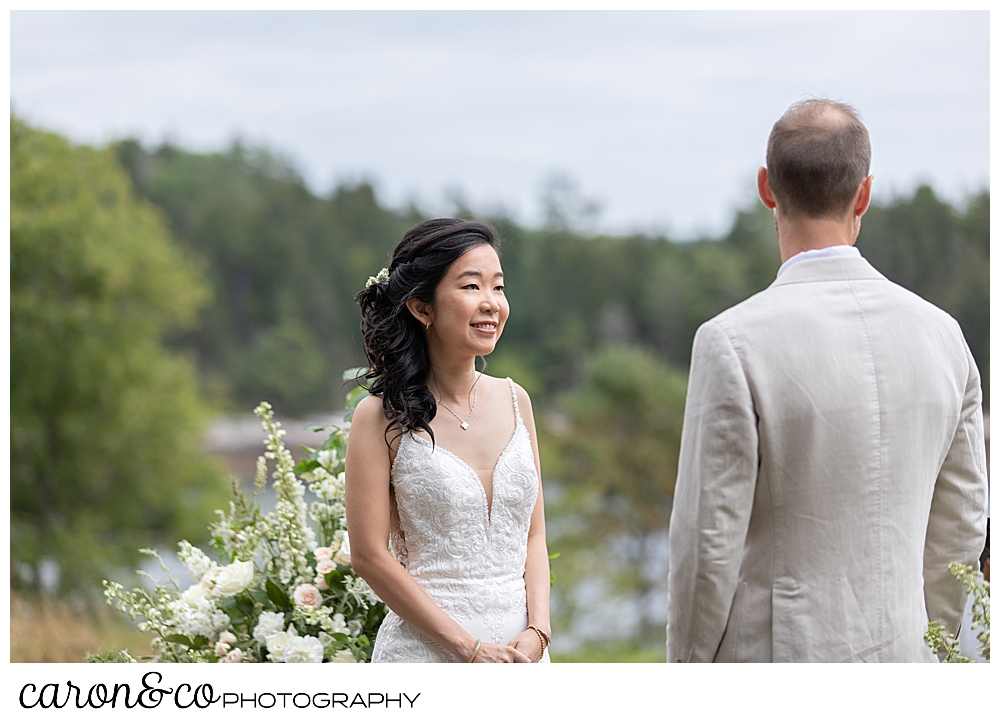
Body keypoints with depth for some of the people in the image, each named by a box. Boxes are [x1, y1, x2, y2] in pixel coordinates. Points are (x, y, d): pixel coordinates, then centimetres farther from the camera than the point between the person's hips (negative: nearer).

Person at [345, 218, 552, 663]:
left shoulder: (514, 401, 8)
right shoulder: (382, 417, -7)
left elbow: (533, 535, 10)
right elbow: (369, 555, -9)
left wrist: (536, 632, -5)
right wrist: (468, 647, -13)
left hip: (519, 648, 4)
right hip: (426, 650, -4)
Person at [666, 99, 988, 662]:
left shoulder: (733, 344, -15)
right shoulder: (941, 335, 2)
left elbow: (710, 538, -12)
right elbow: (961, 526, 9)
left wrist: (687, 661, 1)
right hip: (894, 658, 5)